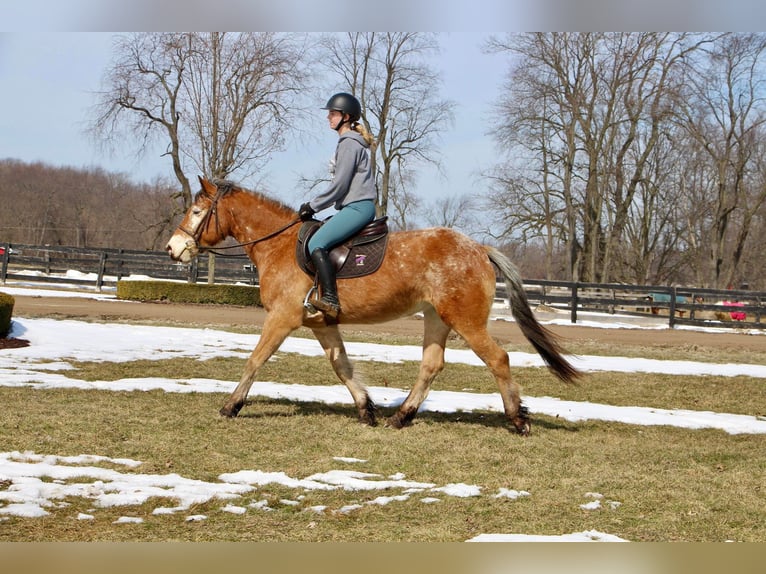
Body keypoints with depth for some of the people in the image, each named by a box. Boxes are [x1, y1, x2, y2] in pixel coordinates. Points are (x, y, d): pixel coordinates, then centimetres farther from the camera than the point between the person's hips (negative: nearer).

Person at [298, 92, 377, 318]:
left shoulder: (349, 143, -11)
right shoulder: (350, 142, 21)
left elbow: (339, 185, -16)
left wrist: (313, 206, -8)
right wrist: (314, 206, 19)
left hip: (357, 207, -11)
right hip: (356, 207, 11)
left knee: (316, 244, -22)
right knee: (319, 242, 15)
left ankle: (330, 299, -31)